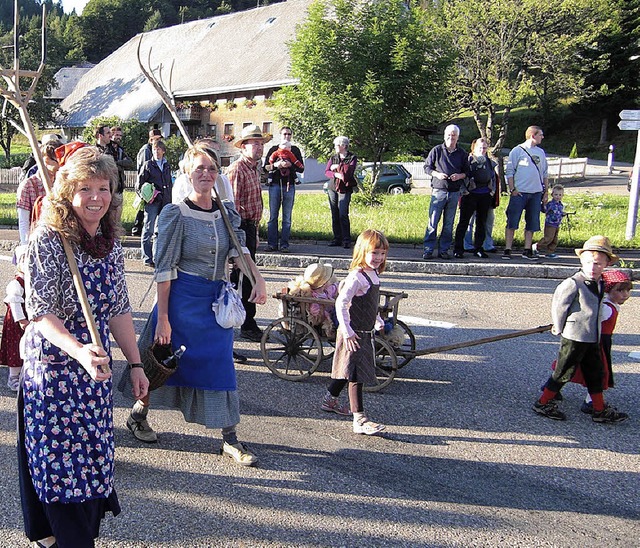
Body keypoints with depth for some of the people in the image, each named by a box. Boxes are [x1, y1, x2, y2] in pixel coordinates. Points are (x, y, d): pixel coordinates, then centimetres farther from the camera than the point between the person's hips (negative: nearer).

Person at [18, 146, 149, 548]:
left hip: (97, 366, 6)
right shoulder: (47, 240, -16)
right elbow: (40, 312, -20)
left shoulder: (111, 243, 3)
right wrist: (80, 352, -34)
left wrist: (135, 364, 9)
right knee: (61, 457, 5)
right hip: (53, 364, -5)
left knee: (92, 451, 15)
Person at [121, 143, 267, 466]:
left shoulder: (227, 211, 6)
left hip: (217, 299, 5)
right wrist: (162, 317, -15)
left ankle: (230, 439, 13)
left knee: (222, 365, 5)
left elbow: (239, 248, -6)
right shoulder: (176, 214, -10)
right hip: (183, 297, -4)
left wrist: (258, 279, -25)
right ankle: (138, 415, 35)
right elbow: (163, 269, -12)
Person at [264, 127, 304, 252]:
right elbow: (265, 167, 7)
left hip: (289, 186, 0)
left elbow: (301, 168, 5)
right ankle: (272, 244, 2)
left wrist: (290, 165, -11)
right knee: (273, 216, -2)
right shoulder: (273, 150, 12)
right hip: (275, 184, 0)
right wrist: (275, 165, -11)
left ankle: (284, 244, 2)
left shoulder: (295, 150, 12)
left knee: (287, 217, 0)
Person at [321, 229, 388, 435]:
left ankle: (330, 401, 40)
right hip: (354, 334, -9)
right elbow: (341, 303, -25)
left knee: (346, 371, 21)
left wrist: (378, 321, 25)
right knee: (356, 374, -7)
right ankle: (359, 420, -5)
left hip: (366, 333, 9)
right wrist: (347, 332, -26)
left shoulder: (374, 274, 9)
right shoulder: (356, 277, -21)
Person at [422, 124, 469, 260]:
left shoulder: (462, 153, 9)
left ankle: (444, 250, 13)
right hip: (438, 191, -3)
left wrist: (460, 175, -8)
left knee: (449, 224, 6)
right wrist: (437, 174, -12)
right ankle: (428, 250, -2)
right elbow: (427, 167, 5)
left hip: (454, 193, 3)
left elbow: (467, 171, 14)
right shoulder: (436, 150, 2)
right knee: (433, 222, -6)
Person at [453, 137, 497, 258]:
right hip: (470, 195, -5)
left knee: (482, 223, 8)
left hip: (485, 196, 5)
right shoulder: (468, 160, -3)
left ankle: (478, 249, 16)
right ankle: (458, 249, 2)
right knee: (464, 222, -2)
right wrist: (464, 190, -13)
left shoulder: (490, 162, 13)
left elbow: (493, 178, 22)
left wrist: (493, 191, 12)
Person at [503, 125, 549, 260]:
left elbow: (545, 173, 19)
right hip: (519, 192, -5)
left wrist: (546, 192, 13)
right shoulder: (517, 150, -1)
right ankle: (507, 250, -1)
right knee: (512, 222, -5)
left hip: (536, 193, 5)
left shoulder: (541, 152, 15)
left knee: (532, 223, 6)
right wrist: (512, 189, -11)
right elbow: (509, 171, -3)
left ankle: (527, 250, 13)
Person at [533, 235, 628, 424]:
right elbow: (558, 305, -12)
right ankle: (543, 403, 16)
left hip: (592, 338, 8)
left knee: (596, 373, 15)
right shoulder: (573, 283, -19)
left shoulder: (600, 283, 6)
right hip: (573, 338, -8)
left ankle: (600, 411, 27)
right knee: (564, 372, 2)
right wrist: (559, 329, -2)